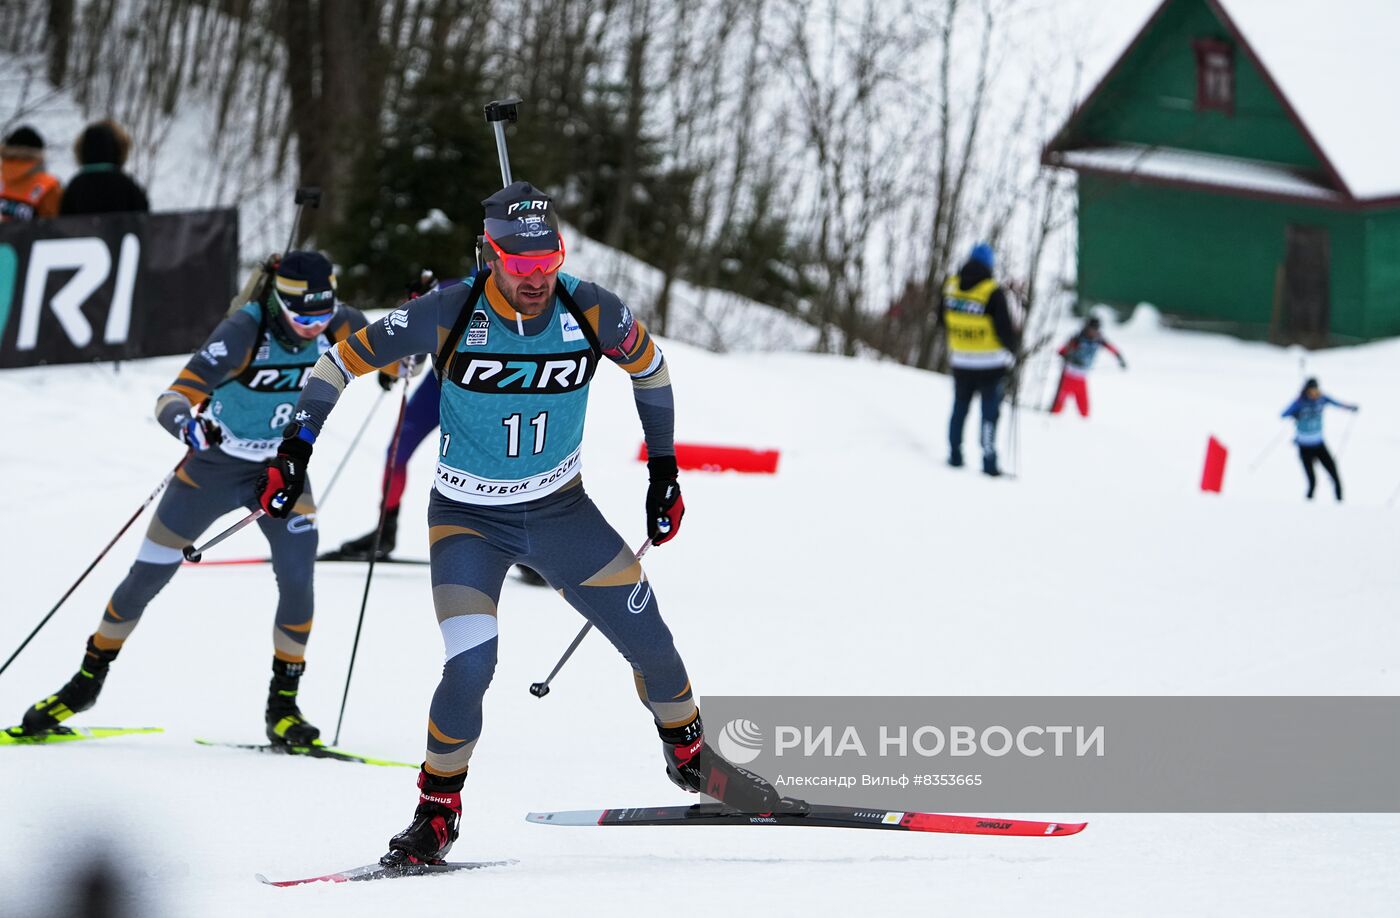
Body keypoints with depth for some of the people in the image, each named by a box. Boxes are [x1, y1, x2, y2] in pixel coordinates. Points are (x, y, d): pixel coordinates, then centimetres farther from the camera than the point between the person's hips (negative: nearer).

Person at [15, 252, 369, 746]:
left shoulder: (338, 325, -17)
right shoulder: (245, 331, -30)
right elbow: (172, 399, -36)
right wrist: (187, 424, -58)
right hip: (213, 464, -2)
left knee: (298, 579, -17)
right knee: (147, 577, 4)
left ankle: (283, 705, -1)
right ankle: (88, 680, 25)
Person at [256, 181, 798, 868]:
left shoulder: (592, 313, -15)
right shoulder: (448, 315, -21)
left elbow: (649, 367, 6)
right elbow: (344, 360, -9)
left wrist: (664, 470, 9)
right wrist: (295, 450, -13)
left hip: (560, 509, 3)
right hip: (467, 518, -3)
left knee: (649, 638, 2)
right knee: (471, 664, -21)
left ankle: (689, 754, 33)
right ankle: (437, 811, 2)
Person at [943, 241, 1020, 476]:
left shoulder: (951, 287, -1)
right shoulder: (992, 292, -18)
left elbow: (943, 319, 12)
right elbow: (1005, 328, -15)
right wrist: (1012, 350, 5)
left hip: (960, 362, 4)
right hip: (991, 364, -4)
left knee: (960, 407, 17)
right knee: (990, 411, 1)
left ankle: (954, 455, 20)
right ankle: (989, 461, -3)